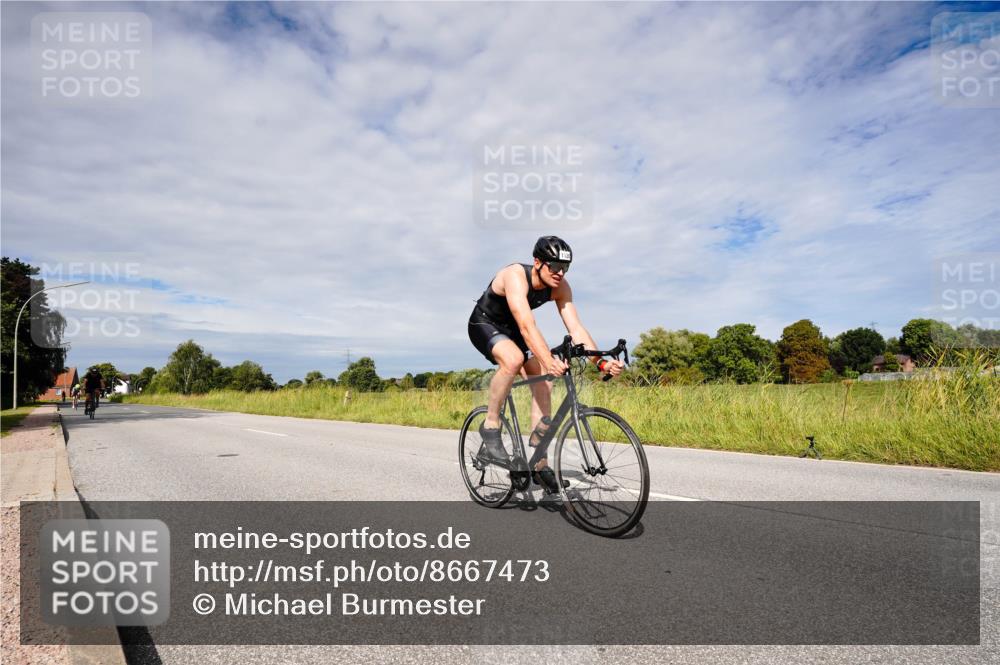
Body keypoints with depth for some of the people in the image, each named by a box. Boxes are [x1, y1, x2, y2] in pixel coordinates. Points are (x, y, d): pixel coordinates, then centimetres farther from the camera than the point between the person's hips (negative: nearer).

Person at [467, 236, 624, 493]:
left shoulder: (560, 287, -15)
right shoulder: (516, 276, -34)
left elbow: (576, 329, -21)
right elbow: (527, 326, -47)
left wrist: (601, 362, -35)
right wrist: (549, 361, -61)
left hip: (510, 330, 6)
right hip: (484, 324, -6)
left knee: (543, 381, -9)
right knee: (513, 359, -38)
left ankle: (539, 462, -1)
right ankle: (490, 427, -19)